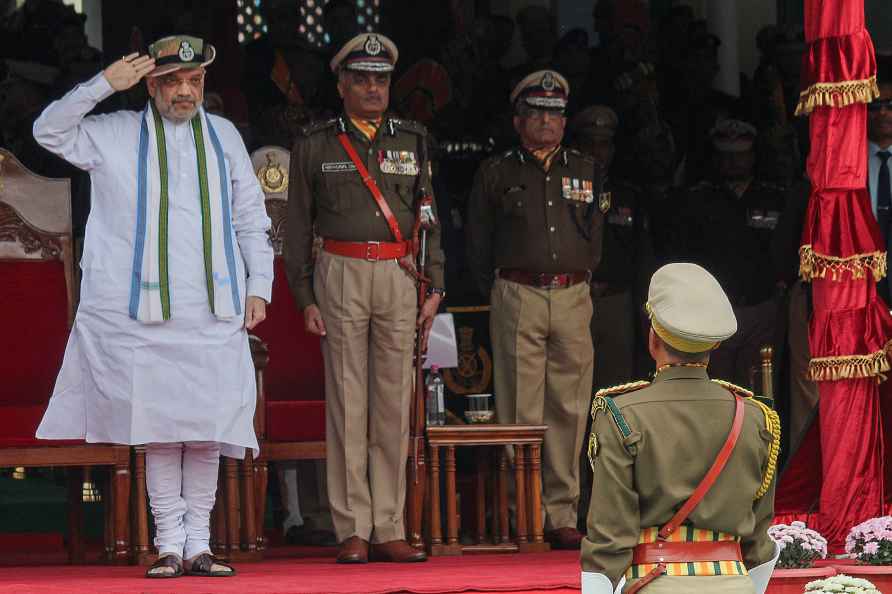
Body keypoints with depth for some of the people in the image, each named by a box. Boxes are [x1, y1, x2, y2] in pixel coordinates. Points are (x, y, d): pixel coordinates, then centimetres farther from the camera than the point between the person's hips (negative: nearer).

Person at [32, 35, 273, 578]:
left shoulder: (224, 137, 16)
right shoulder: (116, 136, 9)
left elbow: (251, 221, 19)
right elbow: (49, 130, 1)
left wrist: (259, 287, 9)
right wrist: (104, 84, -7)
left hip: (215, 310, 2)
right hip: (145, 311, -2)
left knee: (207, 430, -1)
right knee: (160, 430, -4)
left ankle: (199, 544, 3)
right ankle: (170, 545, 0)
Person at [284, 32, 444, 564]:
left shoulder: (412, 142, 13)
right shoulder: (316, 145, 6)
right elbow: (298, 226, 6)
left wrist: (435, 286, 5)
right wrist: (306, 297, -1)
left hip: (400, 277, 2)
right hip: (341, 276, -2)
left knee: (395, 403, 1)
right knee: (347, 402, -4)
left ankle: (389, 530, 4)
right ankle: (353, 531, -2)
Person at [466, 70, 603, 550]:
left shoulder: (585, 171, 15)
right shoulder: (496, 174, 8)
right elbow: (478, 245, 11)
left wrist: (577, 281, 14)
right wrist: (500, 294, 7)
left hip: (573, 298, 3)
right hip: (517, 298, -2)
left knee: (569, 409, 0)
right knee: (521, 411, -5)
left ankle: (562, 515, 3)